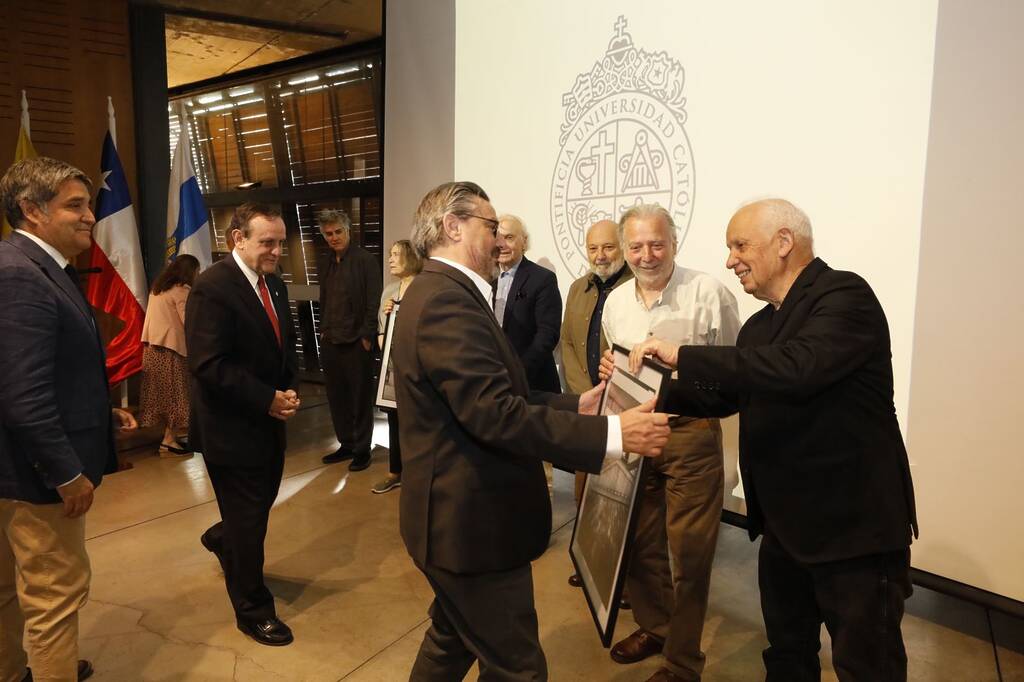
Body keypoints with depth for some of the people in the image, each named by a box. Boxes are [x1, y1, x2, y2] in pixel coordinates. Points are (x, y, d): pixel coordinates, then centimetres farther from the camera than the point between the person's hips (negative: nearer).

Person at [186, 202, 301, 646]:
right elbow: (209, 365, -25)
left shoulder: (275, 285, 7)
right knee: (249, 519, 5)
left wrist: (287, 391, -3)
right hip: (231, 425, -8)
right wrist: (268, 399, -23)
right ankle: (253, 610, 24)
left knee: (263, 500, 23)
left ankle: (222, 539, 55)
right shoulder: (212, 286, -19)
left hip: (268, 419, 8)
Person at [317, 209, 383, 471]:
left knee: (360, 397, 4)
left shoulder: (366, 260, -7)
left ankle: (362, 449, 15)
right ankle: (346, 445, 25)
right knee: (336, 396, 11)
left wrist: (366, 336, -13)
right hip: (330, 341, 6)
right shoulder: (326, 263, 13)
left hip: (356, 341, -6)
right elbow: (323, 301, 18)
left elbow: (373, 302, -10)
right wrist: (323, 330, 10)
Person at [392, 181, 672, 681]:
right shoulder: (447, 301, -23)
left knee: (454, 640, 27)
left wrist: (576, 404, 7)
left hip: (459, 513, 11)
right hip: (472, 520, -11)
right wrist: (611, 434, -27)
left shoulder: (440, 293, 12)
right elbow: (495, 415, -30)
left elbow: (492, 395, 12)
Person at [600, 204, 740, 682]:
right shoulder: (615, 302, 8)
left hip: (691, 433, -5)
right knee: (639, 540, 17)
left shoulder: (708, 292, -11)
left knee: (690, 550, 4)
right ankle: (653, 626, 41)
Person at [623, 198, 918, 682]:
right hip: (784, 521, 8)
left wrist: (683, 355, -30)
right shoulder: (761, 324, 9)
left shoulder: (845, 296, -17)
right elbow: (724, 397, 13)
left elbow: (797, 368, -34)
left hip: (854, 523, -8)